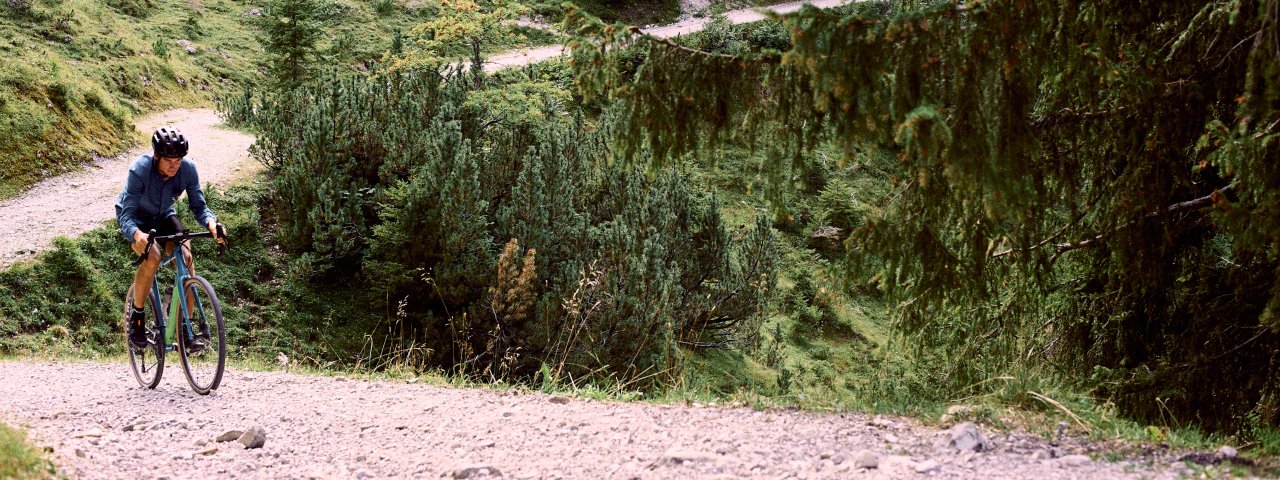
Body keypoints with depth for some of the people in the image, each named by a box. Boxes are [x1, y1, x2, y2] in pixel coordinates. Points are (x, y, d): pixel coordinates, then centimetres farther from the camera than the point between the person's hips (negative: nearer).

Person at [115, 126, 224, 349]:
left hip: (163, 216, 4)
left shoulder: (188, 169, -25)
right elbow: (127, 214, -36)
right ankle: (136, 317, -9)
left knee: (186, 258, -19)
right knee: (152, 258, -30)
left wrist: (211, 223, -39)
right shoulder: (140, 169, -35)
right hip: (136, 218, -3)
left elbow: (198, 205, -17)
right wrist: (136, 234, -58)